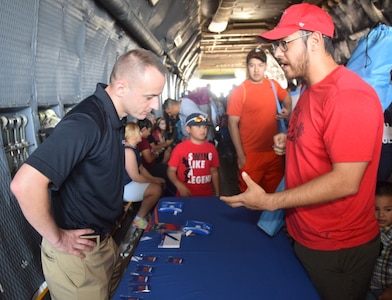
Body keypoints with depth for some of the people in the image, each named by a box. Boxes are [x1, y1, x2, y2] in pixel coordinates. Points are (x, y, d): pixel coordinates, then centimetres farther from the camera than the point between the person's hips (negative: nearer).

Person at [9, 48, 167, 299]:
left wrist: (128, 142, 0)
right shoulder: (86, 122, -27)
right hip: (78, 252, -8)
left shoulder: (112, 118, 2)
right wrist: (56, 239, -23)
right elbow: (25, 185, -34)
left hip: (104, 241, 8)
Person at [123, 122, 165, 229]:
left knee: (160, 183, 11)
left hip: (131, 183, 11)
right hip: (123, 188, -11)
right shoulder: (128, 151, -25)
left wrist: (154, 178, 2)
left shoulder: (133, 148, 8)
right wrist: (153, 181, -10)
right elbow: (135, 177, -24)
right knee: (156, 189, -21)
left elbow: (141, 168, 14)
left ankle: (146, 213, 17)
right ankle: (139, 219, -5)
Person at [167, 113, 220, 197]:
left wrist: (217, 193, 8)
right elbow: (171, 171, -4)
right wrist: (179, 185, -21)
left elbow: (214, 172, 10)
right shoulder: (180, 148, -7)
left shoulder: (211, 148, 3)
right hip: (186, 195, -3)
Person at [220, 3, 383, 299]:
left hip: (338, 250, -9)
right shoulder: (311, 91, 7)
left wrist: (269, 201, -25)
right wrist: (289, 143, 0)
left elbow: (346, 181, -27)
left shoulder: (349, 95, -25)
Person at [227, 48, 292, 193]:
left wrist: (288, 110, 6)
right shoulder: (239, 91, -9)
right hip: (251, 154, -4)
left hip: (274, 152, 5)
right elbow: (233, 124, -10)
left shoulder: (273, 85, 5)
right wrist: (240, 155, -14)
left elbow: (286, 96, 27)